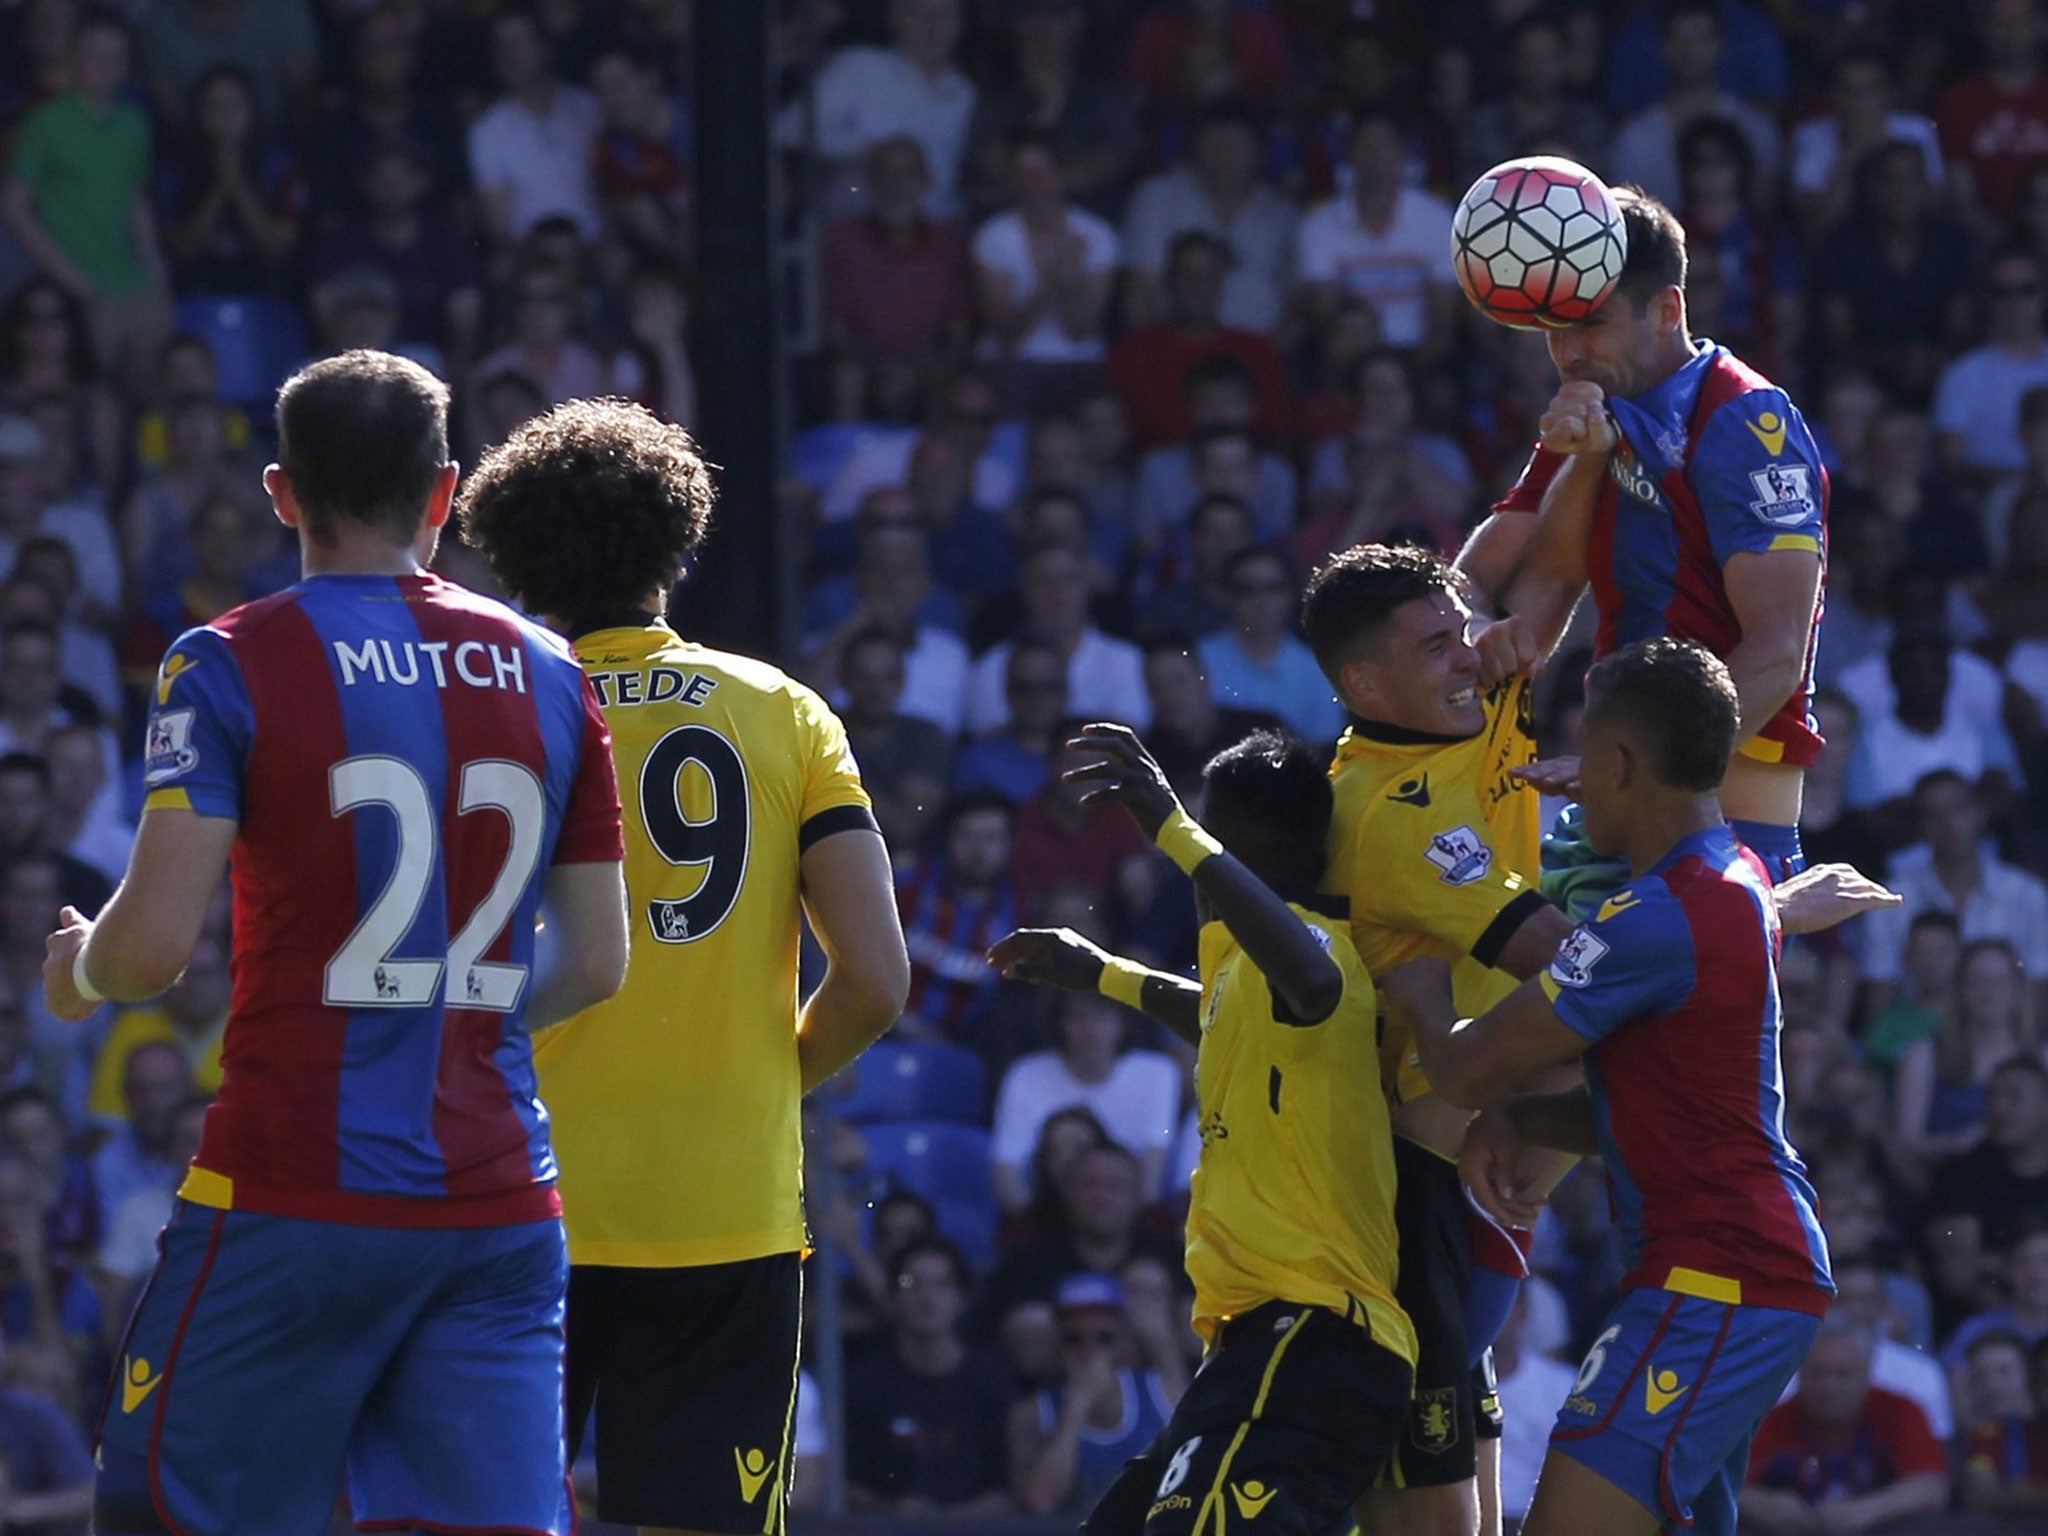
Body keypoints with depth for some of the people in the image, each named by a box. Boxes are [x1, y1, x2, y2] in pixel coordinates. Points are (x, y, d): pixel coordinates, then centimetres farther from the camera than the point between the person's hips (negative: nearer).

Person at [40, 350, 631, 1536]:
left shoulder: (230, 668, -5)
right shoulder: (551, 675, 9)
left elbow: (154, 946, -11)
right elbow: (596, 967, 11)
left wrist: (78, 972, 11)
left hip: (294, 1202, -4)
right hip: (500, 1203, 4)